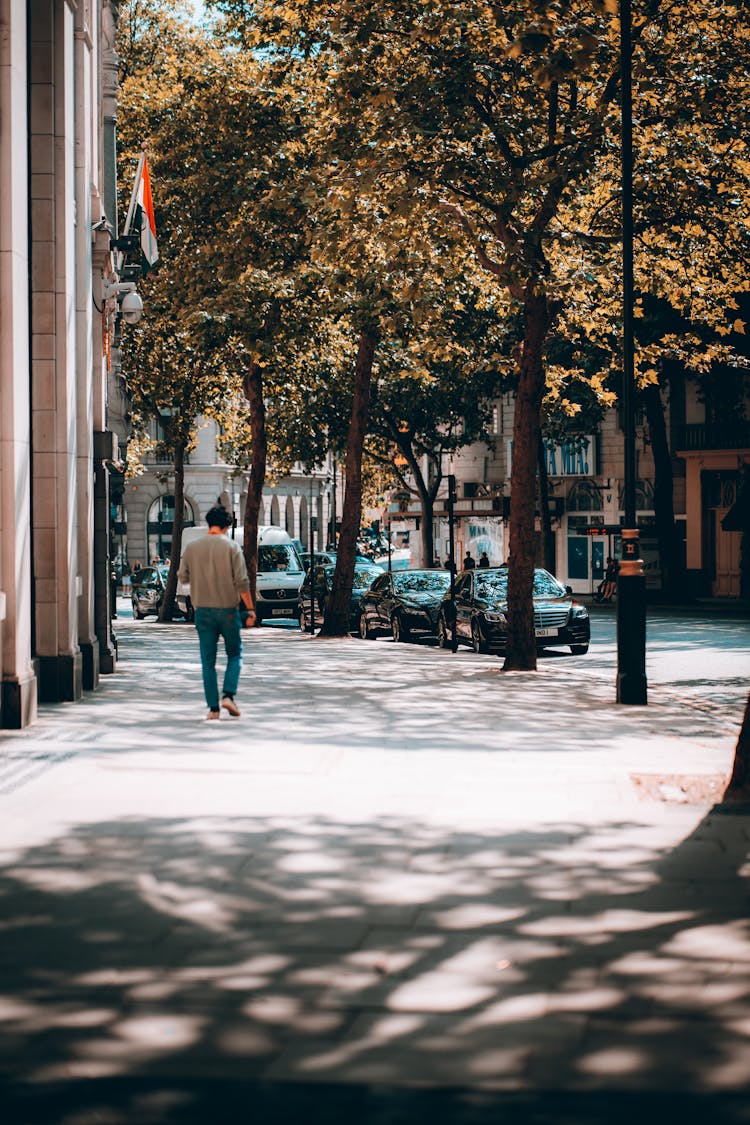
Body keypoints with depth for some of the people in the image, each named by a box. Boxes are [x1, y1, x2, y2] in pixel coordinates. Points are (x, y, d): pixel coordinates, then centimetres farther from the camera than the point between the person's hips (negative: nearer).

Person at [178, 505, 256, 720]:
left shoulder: (192, 547, 2)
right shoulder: (232, 546, -6)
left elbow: (183, 577, 9)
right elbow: (242, 581, -10)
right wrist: (250, 609, -5)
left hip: (203, 611, 2)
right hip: (228, 609, -2)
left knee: (208, 661, 6)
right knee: (234, 655, 12)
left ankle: (213, 708, 3)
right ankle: (228, 695, -7)